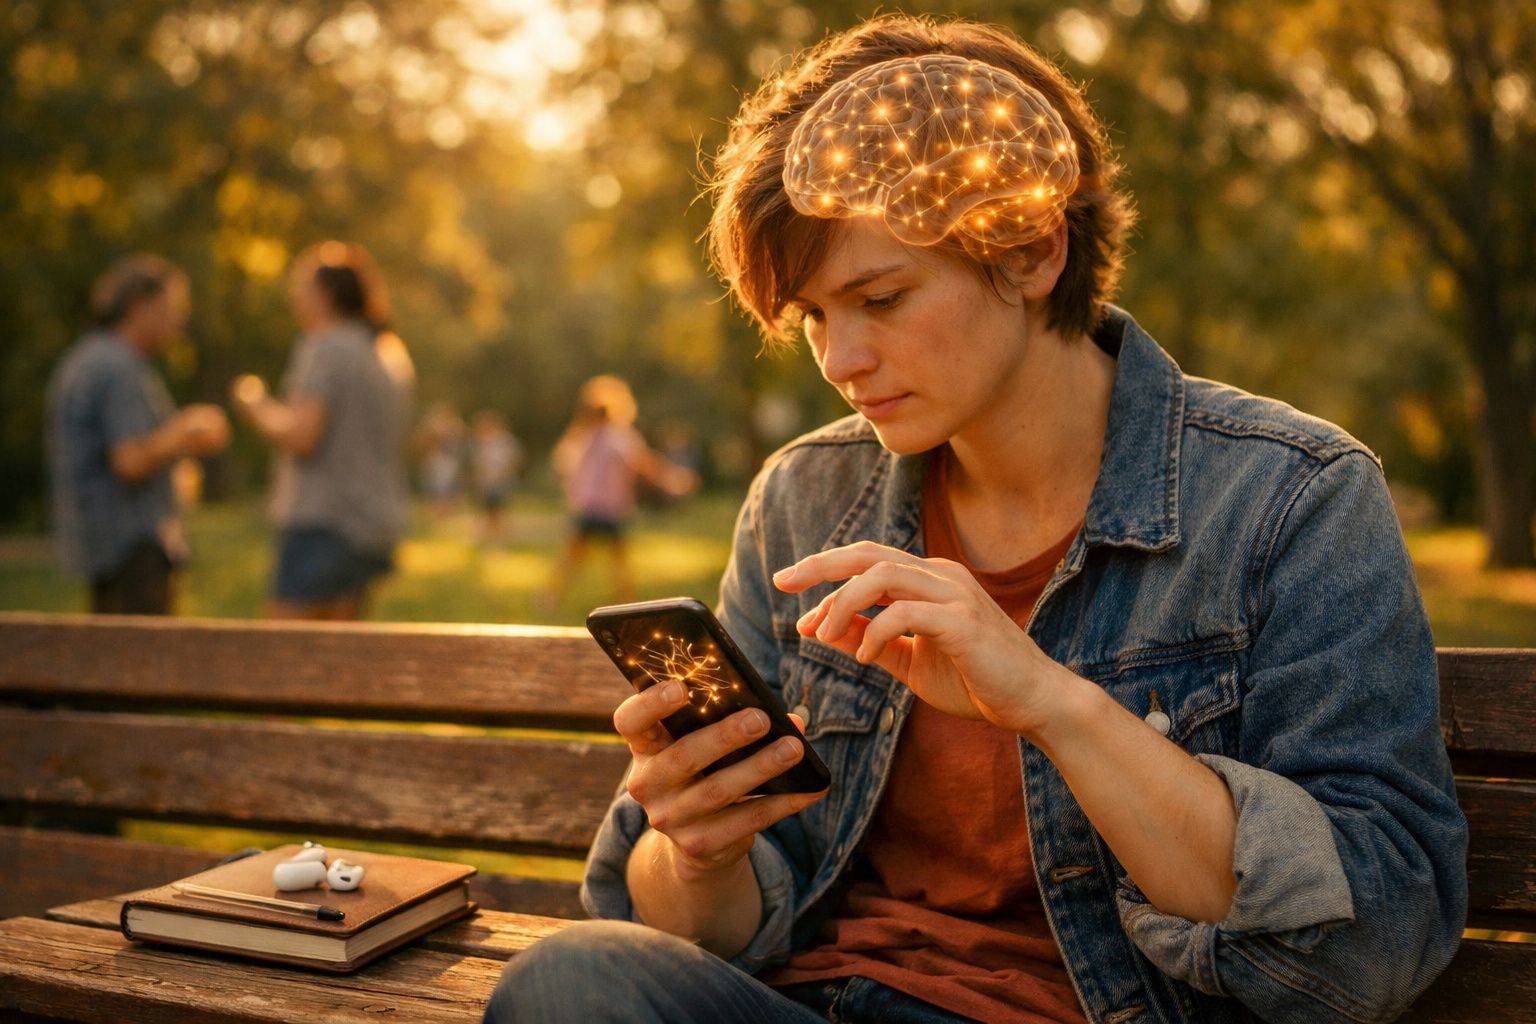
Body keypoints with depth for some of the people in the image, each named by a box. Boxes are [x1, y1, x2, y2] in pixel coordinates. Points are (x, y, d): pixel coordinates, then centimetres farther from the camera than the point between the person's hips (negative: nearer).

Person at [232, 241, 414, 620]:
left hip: (322, 521, -9)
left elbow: (301, 435, -19)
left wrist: (256, 407, -1)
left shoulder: (323, 347, -10)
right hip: (376, 523, 9)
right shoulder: (392, 354, 15)